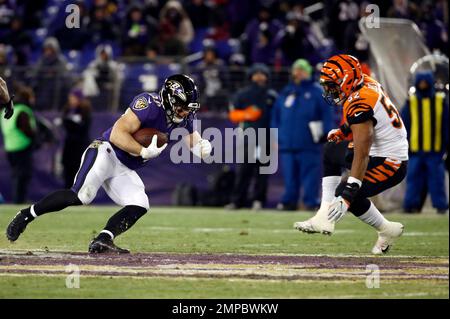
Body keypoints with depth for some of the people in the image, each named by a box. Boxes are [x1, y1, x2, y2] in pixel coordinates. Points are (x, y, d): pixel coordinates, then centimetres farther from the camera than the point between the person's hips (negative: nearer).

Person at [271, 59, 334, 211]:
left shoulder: (317, 92, 4)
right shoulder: (286, 93, 17)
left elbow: (327, 115, -1)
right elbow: (276, 117, 21)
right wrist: (276, 138, 13)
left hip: (309, 144, -4)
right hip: (287, 144, 4)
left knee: (310, 174, -8)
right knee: (290, 175, 6)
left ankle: (311, 202, -6)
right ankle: (289, 201, 11)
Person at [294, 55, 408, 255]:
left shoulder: (359, 105, -26)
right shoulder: (366, 84, 0)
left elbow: (361, 155, -32)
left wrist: (348, 194, -35)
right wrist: (344, 130, 18)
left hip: (389, 164, -11)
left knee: (345, 194, -19)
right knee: (332, 152, 20)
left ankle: (387, 230, 2)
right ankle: (325, 218, 9)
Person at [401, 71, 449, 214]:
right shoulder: (411, 102, 7)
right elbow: (404, 125, 8)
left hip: (435, 149, -1)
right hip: (415, 148, 1)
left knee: (436, 178, 0)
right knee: (414, 177, 1)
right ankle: (411, 205, 5)